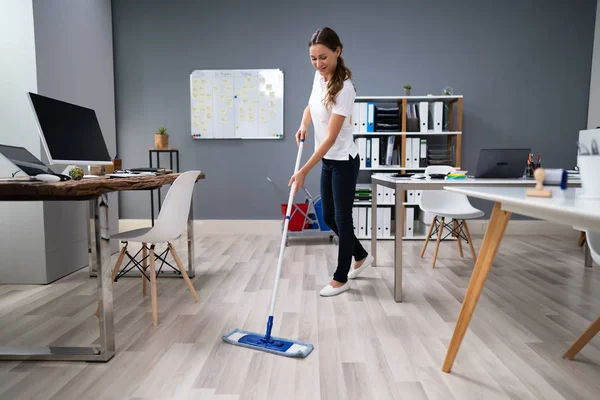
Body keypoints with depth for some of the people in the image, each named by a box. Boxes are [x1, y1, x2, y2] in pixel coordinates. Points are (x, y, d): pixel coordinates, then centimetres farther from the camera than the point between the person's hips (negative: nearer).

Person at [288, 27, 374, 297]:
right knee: (329, 217, 14)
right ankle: (361, 257, 36)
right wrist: (303, 126, -2)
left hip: (343, 161, -8)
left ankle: (340, 278, 18)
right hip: (328, 161, 8)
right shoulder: (319, 76, 1)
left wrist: (304, 171, -29)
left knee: (342, 218, 2)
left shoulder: (343, 88, -24)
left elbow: (331, 137, -27)